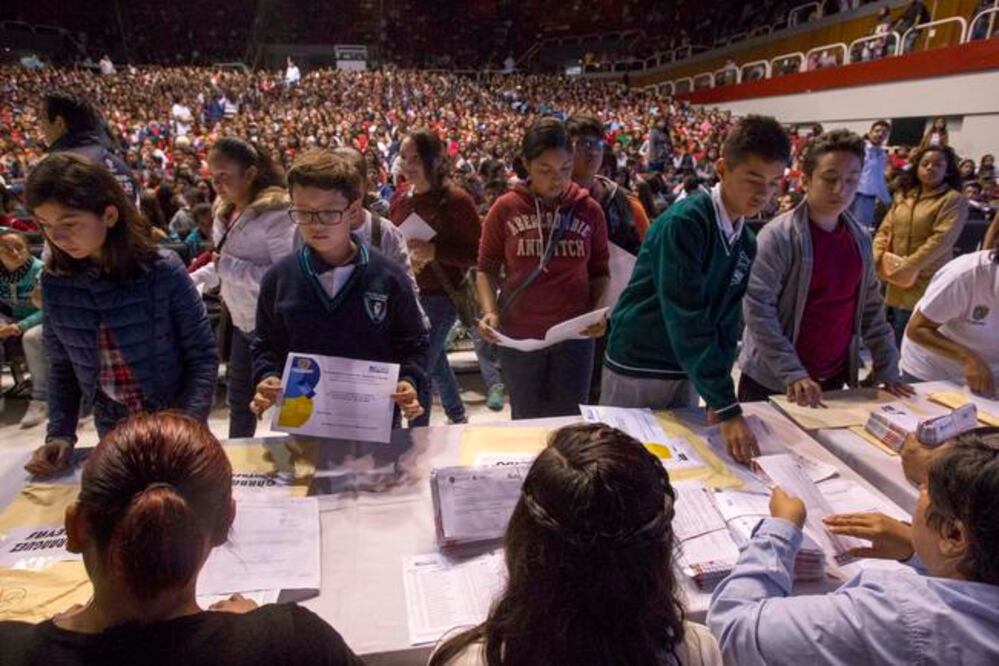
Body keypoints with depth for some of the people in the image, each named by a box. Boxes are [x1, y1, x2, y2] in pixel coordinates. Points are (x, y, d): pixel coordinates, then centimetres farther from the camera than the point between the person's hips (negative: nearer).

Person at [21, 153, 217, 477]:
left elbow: (202, 356, -13)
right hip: (113, 430, 4)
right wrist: (60, 434, -6)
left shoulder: (163, 271, -19)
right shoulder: (55, 282, -6)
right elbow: (62, 366, 5)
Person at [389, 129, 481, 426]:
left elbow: (478, 253, -14)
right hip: (405, 294, 7)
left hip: (439, 297, -7)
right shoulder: (402, 195, 4)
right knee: (434, 360, 23)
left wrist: (434, 251, -26)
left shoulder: (456, 200, -15)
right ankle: (457, 416, 45)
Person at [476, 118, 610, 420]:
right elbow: (487, 269, 2)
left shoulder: (589, 210, -1)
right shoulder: (505, 209, -5)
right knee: (526, 425, 16)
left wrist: (598, 310, -12)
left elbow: (600, 272, 6)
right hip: (518, 335, -1)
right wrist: (490, 311, -14)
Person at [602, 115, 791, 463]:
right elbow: (686, 318, -28)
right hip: (636, 367, -7)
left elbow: (727, 319, 5)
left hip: (685, 372, 7)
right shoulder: (684, 222, -21)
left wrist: (718, 395, -7)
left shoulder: (747, 243, 3)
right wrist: (728, 409, -31)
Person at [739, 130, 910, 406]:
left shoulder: (860, 238, 4)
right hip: (772, 381, -5)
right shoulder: (778, 235, -15)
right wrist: (792, 373, -23)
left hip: (833, 379, 6)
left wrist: (887, 368, 5)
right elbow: (757, 309, -19)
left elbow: (871, 307, 11)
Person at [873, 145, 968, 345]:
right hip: (896, 283, 5)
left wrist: (909, 266, -22)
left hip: (926, 285, -5)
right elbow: (884, 231, 10)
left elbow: (941, 240, -16)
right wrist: (877, 260, -7)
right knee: (894, 338, 12)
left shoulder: (953, 200, -5)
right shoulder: (902, 196, 13)